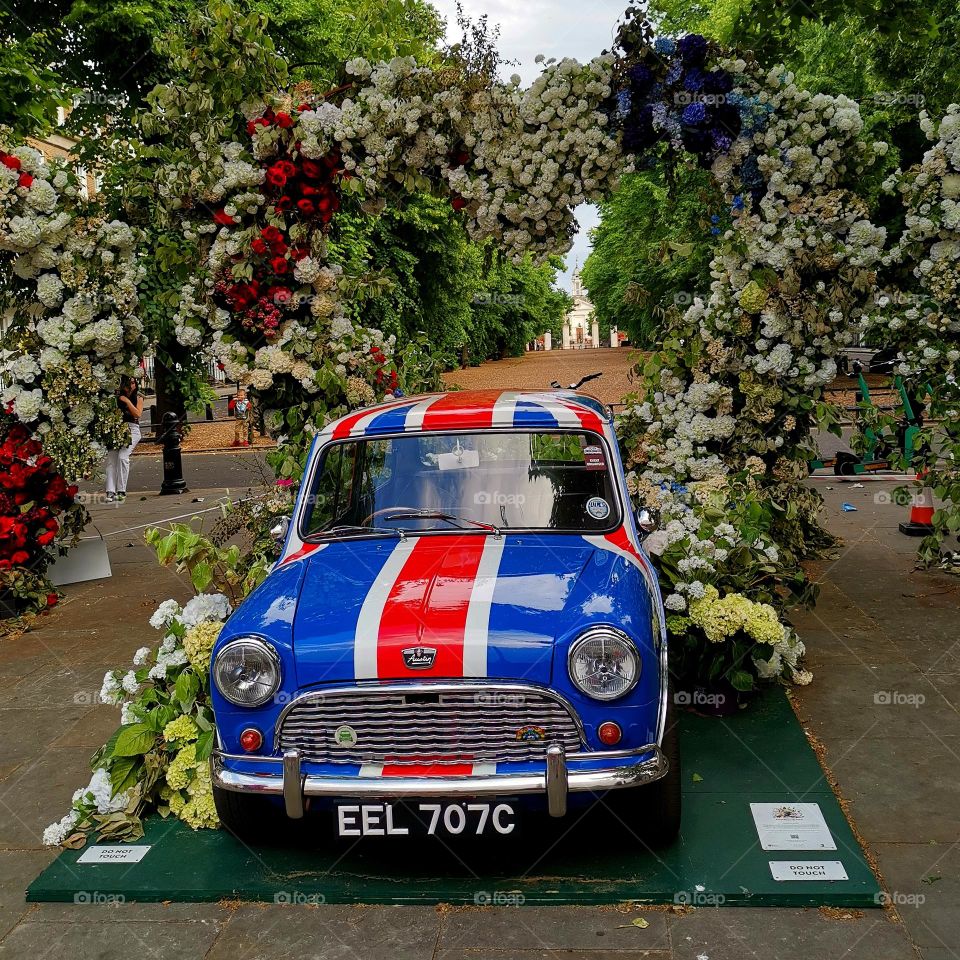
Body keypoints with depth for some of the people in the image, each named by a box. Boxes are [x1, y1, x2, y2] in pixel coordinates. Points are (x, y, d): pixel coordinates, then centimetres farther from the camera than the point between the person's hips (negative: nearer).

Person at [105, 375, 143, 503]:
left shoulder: (138, 397, 7)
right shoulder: (117, 396, 11)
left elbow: (137, 414, -5)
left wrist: (127, 401, -8)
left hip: (132, 429, -3)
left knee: (122, 456, -20)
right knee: (111, 458, -9)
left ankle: (121, 491, -15)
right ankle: (110, 492, -11)